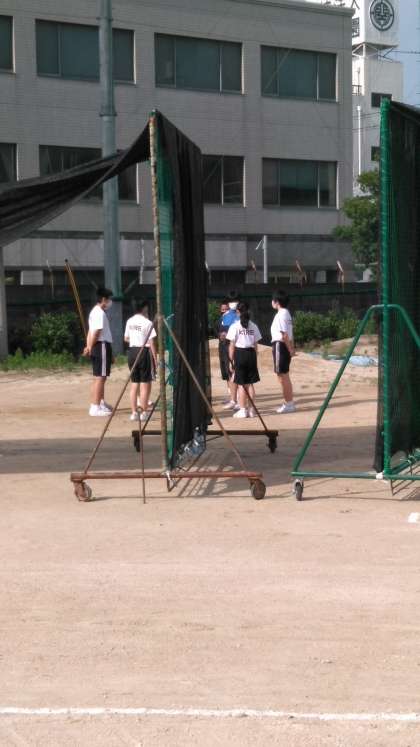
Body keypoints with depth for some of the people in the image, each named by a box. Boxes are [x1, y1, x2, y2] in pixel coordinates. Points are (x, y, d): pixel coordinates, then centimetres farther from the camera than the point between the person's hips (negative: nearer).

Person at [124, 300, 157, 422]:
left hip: (131, 351, 6)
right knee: (145, 384, 1)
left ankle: (134, 412, 11)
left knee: (134, 383, 12)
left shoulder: (130, 321, 7)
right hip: (144, 351, -6)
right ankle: (144, 413, -1)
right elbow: (151, 343, -13)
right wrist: (155, 359, -9)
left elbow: (126, 338, 17)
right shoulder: (147, 323, -11)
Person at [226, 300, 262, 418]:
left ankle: (243, 410, 2)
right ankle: (251, 409, 12)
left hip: (239, 354, -3)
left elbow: (232, 345, -5)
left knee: (241, 384, 1)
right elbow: (256, 345, 7)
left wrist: (231, 360, 1)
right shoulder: (253, 326, 5)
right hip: (251, 354, 3)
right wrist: (255, 359, 16)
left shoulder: (235, 326, -6)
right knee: (250, 384, 9)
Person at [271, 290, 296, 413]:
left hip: (280, 345, -10)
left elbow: (284, 335, -20)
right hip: (286, 346, 10)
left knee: (282, 376, -4)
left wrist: (289, 349, -17)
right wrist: (292, 347, 14)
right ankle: (289, 402, 23)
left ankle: (288, 404, 0)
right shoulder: (286, 313, 14)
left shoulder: (281, 315, -16)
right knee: (285, 376, 16)